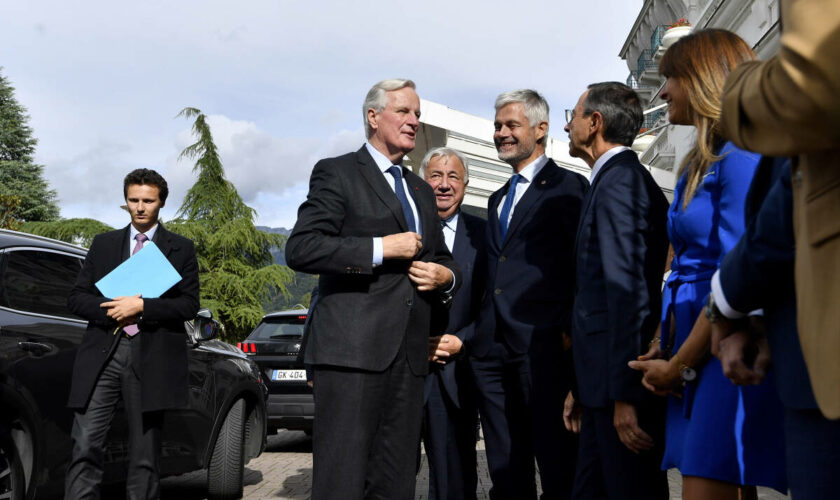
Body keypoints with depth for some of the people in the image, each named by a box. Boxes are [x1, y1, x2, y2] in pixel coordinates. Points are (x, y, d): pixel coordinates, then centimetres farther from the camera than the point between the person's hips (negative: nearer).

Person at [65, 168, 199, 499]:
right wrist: (110, 311, -8)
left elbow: (189, 306, 0)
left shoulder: (181, 249, 9)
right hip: (101, 356, 2)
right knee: (85, 447, -5)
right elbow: (76, 298, 12)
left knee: (144, 456, 5)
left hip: (150, 359, -1)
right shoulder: (103, 243, 16)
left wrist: (141, 306, -12)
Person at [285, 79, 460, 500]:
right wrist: (381, 248, -14)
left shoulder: (422, 192, 24)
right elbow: (300, 249, -10)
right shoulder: (336, 173, 2)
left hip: (409, 354, 7)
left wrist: (445, 276, 9)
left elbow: (442, 259, 33)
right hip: (352, 349, -6)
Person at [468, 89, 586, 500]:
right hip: (492, 350, 7)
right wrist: (477, 334, 14)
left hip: (543, 346, -7)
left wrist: (570, 329, -12)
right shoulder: (497, 199, 24)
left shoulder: (567, 186, 2)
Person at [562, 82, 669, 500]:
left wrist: (624, 394, -21)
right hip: (606, 382, 10)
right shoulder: (624, 178, 18)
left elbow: (628, 290, -20)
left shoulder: (617, 183, -12)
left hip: (623, 378, -10)